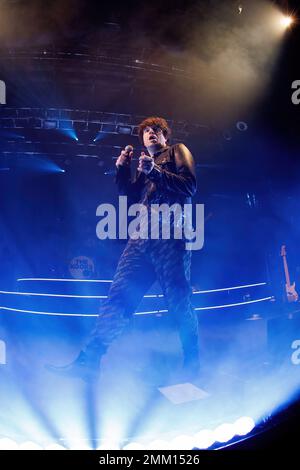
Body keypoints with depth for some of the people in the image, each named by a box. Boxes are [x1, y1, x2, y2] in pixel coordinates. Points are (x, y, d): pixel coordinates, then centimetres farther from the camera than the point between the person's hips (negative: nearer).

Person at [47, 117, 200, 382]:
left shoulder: (177, 151, 16)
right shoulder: (144, 165, 32)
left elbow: (190, 186, 0)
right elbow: (130, 198, 23)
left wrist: (154, 171, -9)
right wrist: (122, 170, 13)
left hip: (171, 233, -5)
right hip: (141, 236, 6)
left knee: (179, 299, -8)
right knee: (119, 295, -4)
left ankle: (192, 367, 6)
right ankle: (88, 362, -7)